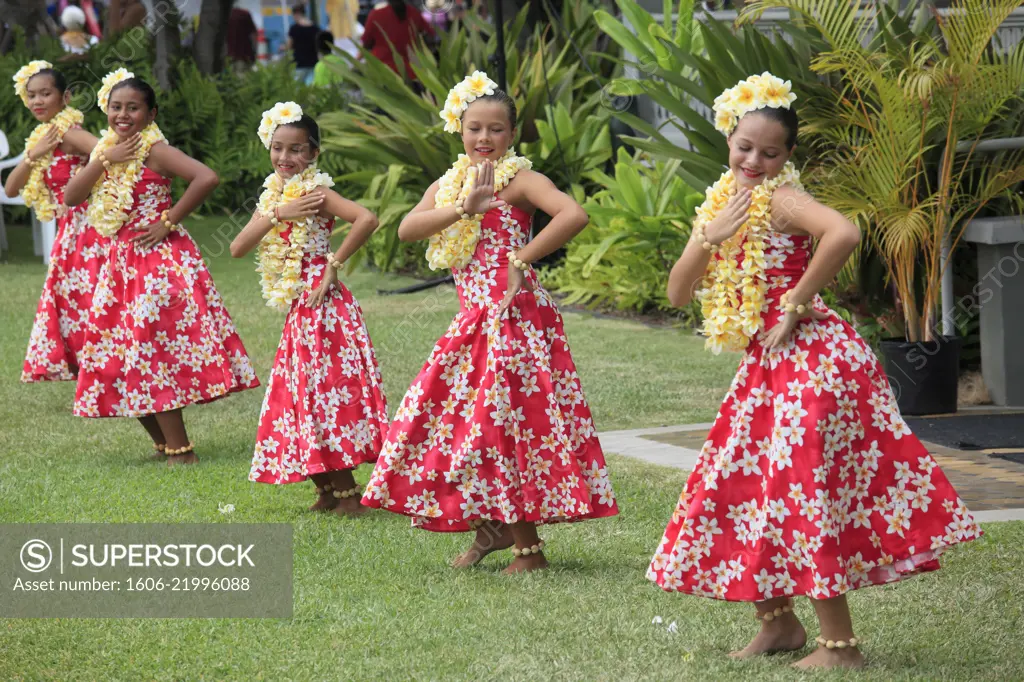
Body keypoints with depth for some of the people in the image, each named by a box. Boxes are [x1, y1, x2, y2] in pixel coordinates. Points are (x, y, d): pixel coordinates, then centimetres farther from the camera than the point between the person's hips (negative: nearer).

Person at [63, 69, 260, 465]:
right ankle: (165, 443, 21)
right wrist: (104, 161, -12)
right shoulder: (106, 150, 10)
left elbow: (206, 178, -26)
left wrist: (169, 221, -18)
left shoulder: (153, 150, -12)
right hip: (121, 260, 8)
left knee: (151, 352, -8)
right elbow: (71, 197, 0)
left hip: (158, 259, -8)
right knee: (117, 353, 10)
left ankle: (180, 449, 1)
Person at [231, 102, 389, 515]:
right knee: (302, 396, 10)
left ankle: (347, 492, 1)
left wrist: (334, 263, -19)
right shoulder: (273, 195, 12)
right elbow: (237, 248, 1)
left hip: (322, 306, -8)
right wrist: (275, 215, -12)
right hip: (297, 311, 8)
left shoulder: (314, 191, -11)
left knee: (327, 394, -7)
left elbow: (366, 219, -27)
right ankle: (328, 490, 19)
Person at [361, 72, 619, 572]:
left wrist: (522, 258, -18)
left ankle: (527, 545, 4)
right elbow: (407, 229, -4)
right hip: (473, 321, 7)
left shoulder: (517, 179, -8)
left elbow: (574, 215, -24)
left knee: (507, 421, -6)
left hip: (513, 318, -7)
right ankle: (491, 529, 25)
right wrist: (463, 209, -16)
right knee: (456, 419, 10)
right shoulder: (448, 186, 12)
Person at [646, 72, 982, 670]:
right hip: (766, 367, 9)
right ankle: (780, 621, 27)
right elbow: (678, 294, 7)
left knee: (803, 492, -7)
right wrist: (710, 237, -9)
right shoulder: (722, 203, 11)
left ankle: (841, 643, 0)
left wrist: (796, 303, -23)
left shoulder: (780, 199, -13)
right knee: (738, 487, 14)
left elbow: (844, 233, -34)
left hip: (809, 360, -9)